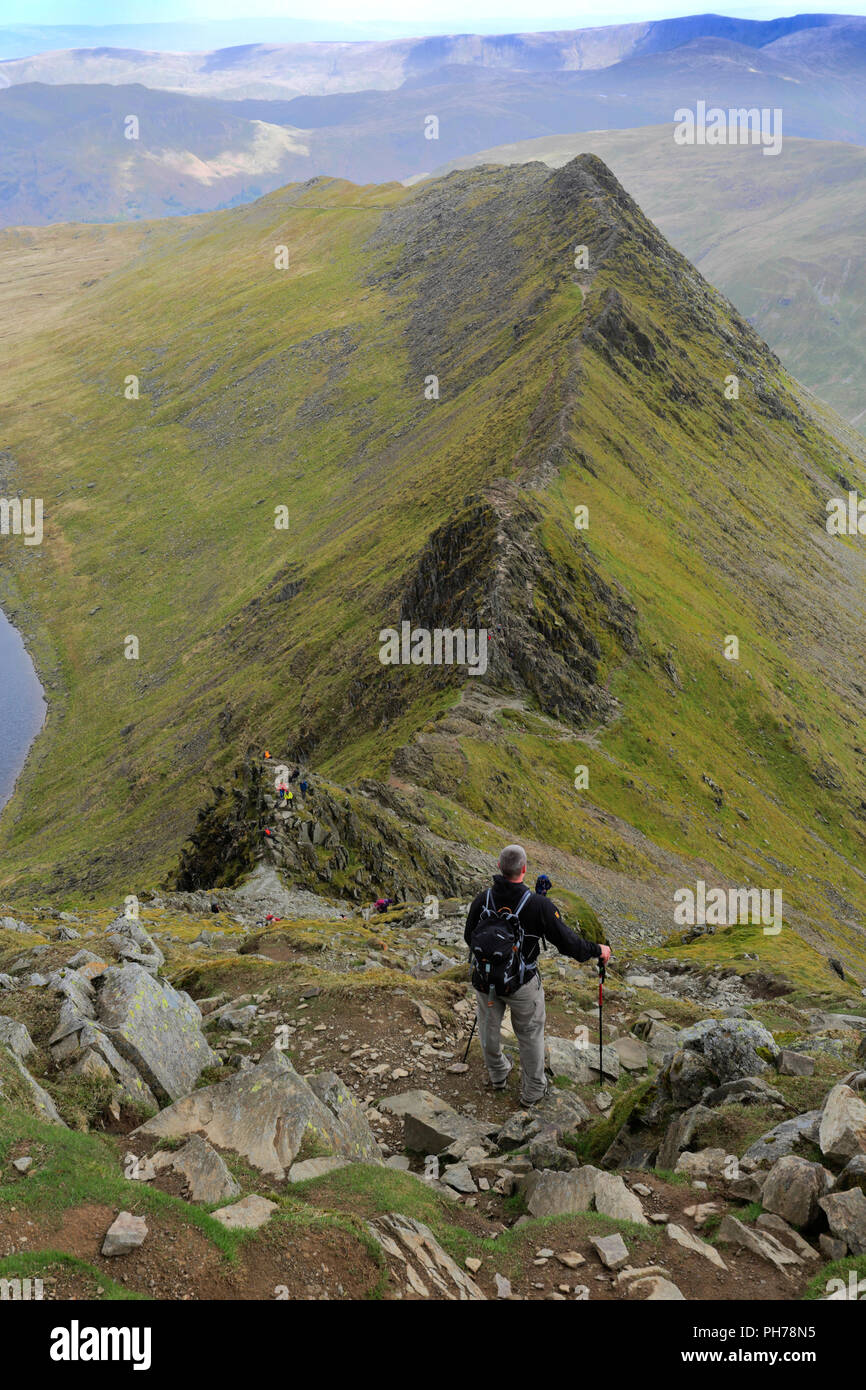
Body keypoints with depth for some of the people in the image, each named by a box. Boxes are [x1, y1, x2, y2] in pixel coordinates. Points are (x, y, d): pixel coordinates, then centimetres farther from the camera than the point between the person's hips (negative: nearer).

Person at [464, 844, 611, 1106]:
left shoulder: (482, 899, -14)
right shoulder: (539, 905, -24)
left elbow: (469, 937, 2)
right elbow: (567, 941, -16)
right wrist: (597, 951, 1)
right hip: (522, 984, -3)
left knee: (489, 1029, 26)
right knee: (530, 1035, 18)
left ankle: (498, 1075, 49)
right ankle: (532, 1090, 33)